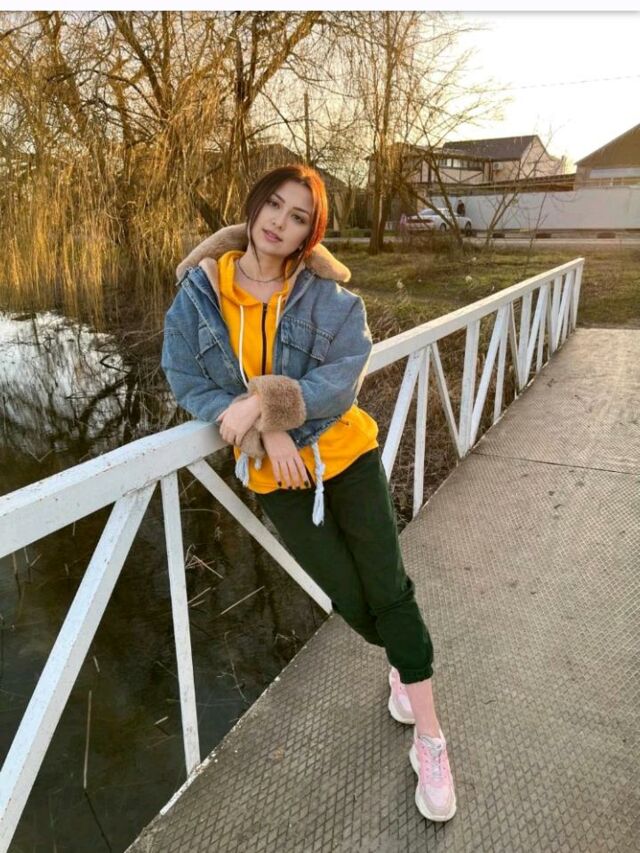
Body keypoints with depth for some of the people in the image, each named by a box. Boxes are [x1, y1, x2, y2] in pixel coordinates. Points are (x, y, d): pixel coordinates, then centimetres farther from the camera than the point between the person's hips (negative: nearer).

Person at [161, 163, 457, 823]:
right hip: (277, 477, 2)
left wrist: (264, 400, -31)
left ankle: (430, 743, 21)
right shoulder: (200, 291, -6)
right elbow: (186, 381, -8)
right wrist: (267, 430, -19)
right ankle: (403, 662, 46)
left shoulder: (329, 296, -11)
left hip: (348, 458, -1)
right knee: (351, 600, 10)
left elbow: (343, 377, -21)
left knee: (390, 593, 2)